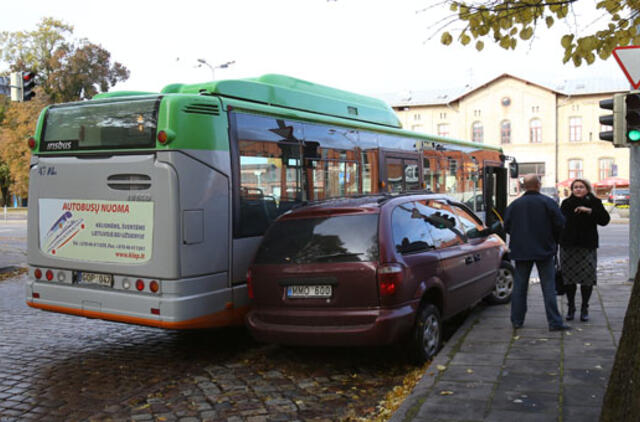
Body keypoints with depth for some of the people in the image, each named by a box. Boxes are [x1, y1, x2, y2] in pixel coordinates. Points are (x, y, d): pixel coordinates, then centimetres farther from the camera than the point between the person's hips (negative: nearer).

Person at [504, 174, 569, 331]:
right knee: (548, 286, 1)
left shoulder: (514, 204, 1)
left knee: (519, 286, 10)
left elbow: (507, 226, 3)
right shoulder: (548, 202, -7)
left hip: (521, 252, 3)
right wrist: (553, 239, 11)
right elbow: (560, 223, -8)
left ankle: (517, 320, 14)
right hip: (544, 251, -2)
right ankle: (555, 322, 0)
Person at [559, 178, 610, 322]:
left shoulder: (594, 203, 3)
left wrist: (590, 211, -19)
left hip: (587, 246, -2)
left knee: (587, 278, -3)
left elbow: (605, 220, -7)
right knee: (568, 278, 3)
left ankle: (584, 308, 11)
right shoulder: (566, 203, 9)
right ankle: (571, 307, 17)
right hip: (568, 246, 2)